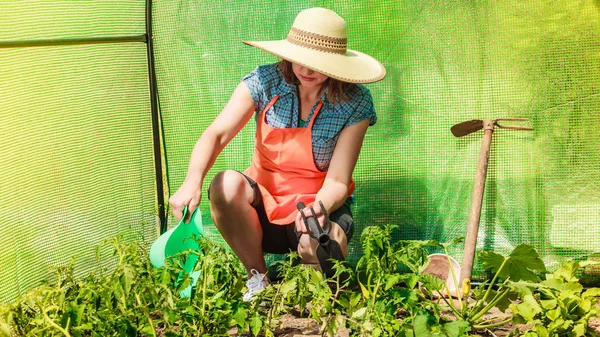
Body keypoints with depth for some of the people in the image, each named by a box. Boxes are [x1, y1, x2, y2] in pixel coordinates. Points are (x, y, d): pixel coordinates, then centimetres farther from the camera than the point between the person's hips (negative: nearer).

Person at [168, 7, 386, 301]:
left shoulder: (355, 102, -14)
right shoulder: (263, 82, -13)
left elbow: (337, 181, -16)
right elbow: (215, 134, -24)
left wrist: (319, 210, -39)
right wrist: (192, 182, -43)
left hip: (319, 204, -2)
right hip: (263, 203, 2)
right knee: (226, 183, -30)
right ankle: (257, 279, -10)